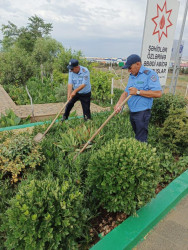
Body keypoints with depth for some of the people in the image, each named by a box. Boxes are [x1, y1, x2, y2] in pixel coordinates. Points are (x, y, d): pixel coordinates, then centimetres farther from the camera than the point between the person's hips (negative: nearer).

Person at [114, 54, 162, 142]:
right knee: (136, 136, 19)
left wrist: (138, 92, -20)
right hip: (132, 112, 7)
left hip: (142, 113, -7)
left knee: (141, 140, -2)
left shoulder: (150, 74, -12)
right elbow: (126, 92, 11)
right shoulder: (131, 76, 13)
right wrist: (118, 104, -6)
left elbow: (158, 93, -21)